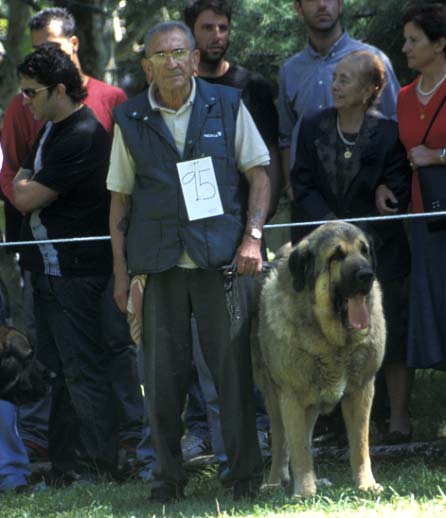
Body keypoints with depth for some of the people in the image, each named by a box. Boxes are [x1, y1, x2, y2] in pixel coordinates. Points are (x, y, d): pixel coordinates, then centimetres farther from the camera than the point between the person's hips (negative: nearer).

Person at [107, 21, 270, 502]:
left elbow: (258, 174, 7)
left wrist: (252, 236, -6)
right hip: (158, 264, 1)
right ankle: (168, 475, 12)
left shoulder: (227, 106, 4)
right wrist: (120, 270, 5)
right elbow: (120, 198, 10)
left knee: (233, 367, -2)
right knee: (162, 375, 2)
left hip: (219, 261, -1)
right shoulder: (130, 120, 5)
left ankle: (245, 472, 7)